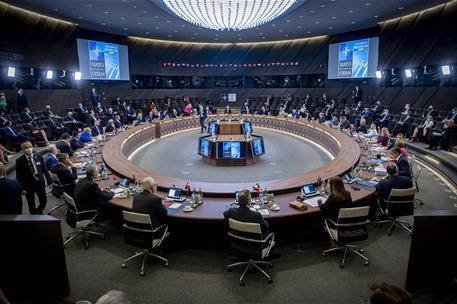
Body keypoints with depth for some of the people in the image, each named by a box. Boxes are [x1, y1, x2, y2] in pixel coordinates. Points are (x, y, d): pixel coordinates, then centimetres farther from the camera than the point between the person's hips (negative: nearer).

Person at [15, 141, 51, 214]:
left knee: (44, 201, 13)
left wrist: (49, 182, 2)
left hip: (40, 183, 3)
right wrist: (22, 188, -13)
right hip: (28, 186, -3)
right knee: (32, 205, 11)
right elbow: (19, 176, -9)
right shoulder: (19, 161, -11)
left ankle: (38, 212, 44)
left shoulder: (38, 156, -3)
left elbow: (45, 169, 3)